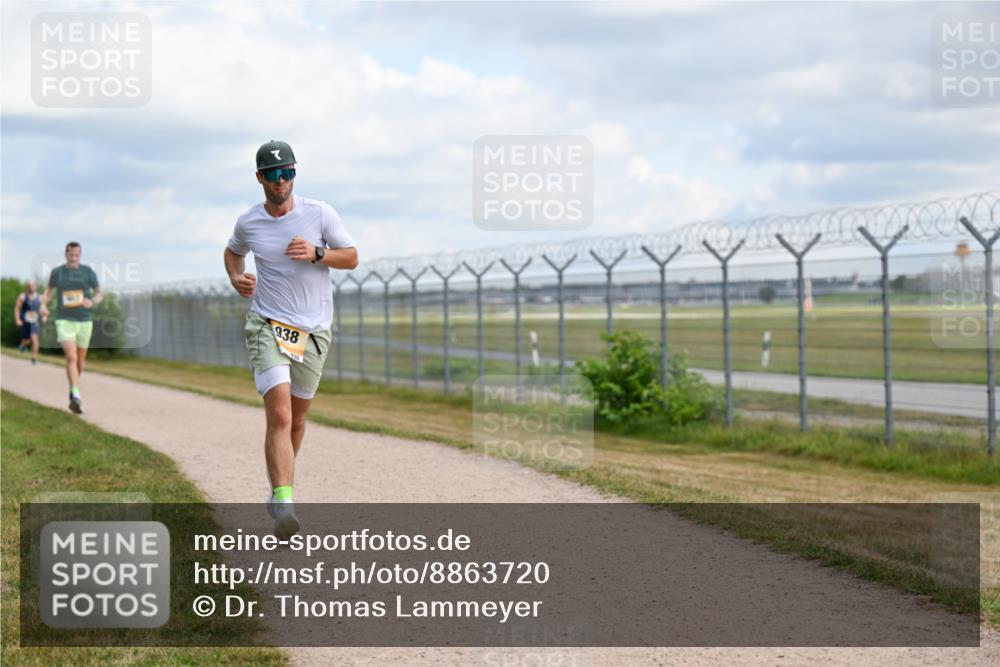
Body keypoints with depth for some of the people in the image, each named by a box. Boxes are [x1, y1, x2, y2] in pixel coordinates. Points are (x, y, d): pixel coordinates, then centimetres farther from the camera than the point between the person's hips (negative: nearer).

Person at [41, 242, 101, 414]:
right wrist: (43, 303, -1)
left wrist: (92, 302, -14)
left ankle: (73, 391, 37)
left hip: (84, 321, 2)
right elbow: (49, 290, 18)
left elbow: (99, 293, 8)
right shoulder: (57, 272, 2)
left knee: (80, 360, 12)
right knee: (71, 357, -20)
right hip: (64, 321, -2)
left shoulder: (88, 272, 2)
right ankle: (76, 396, -27)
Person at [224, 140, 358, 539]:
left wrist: (316, 254, -16)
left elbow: (351, 258, 2)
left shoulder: (319, 214, -2)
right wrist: (236, 278, 1)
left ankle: (278, 484, 37)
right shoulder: (248, 223, 1)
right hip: (267, 326, -1)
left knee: (296, 420, 11)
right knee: (279, 415, -19)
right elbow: (232, 251, 23)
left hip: (314, 330, 2)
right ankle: (283, 505, -27)